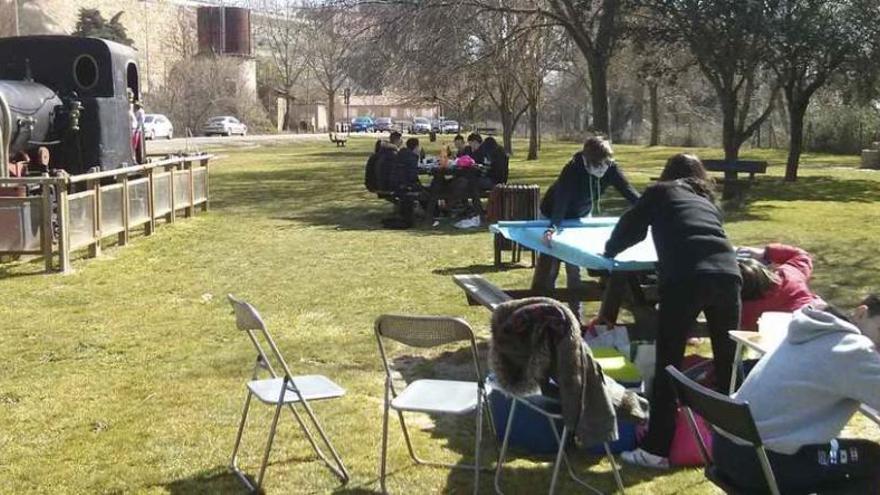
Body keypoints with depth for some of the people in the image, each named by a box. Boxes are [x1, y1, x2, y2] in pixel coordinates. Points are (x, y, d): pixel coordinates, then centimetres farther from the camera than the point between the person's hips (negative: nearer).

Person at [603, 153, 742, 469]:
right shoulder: (708, 202, 31)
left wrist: (610, 251, 45)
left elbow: (631, 228, 26)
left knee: (668, 364, 1)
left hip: (685, 280, -4)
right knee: (728, 360, 17)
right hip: (727, 275, 4)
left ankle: (657, 450, 4)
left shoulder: (660, 193, 21)